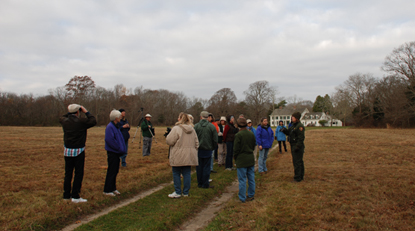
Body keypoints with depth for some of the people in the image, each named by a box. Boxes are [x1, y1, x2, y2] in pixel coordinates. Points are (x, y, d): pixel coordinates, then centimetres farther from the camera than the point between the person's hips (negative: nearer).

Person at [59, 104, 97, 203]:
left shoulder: (65, 121, 0)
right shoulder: (81, 121, -16)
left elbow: (61, 118, 24)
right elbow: (93, 121, -5)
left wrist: (69, 113, 20)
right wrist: (86, 112, 1)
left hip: (67, 151, 6)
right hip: (78, 151, -5)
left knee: (68, 173, 14)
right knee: (78, 174, 2)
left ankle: (66, 195, 22)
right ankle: (75, 196, 3)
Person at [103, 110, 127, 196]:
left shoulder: (116, 126, 13)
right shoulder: (110, 127, -16)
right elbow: (109, 139, -25)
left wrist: (122, 149, 7)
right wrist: (119, 149, -21)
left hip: (116, 152, 9)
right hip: (112, 152, -9)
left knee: (115, 171, 14)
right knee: (111, 171, -3)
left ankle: (113, 188, 24)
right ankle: (107, 190, 7)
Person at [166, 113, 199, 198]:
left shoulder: (176, 129, -12)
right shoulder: (192, 130, 10)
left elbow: (169, 141, -12)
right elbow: (196, 143, 14)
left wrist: (168, 135, 7)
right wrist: (194, 153, 22)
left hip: (178, 157, -6)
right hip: (189, 156, 6)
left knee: (176, 174, 6)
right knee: (187, 174, 10)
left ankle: (178, 192, 10)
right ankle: (186, 192, 16)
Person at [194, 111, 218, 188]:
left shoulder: (196, 126, -5)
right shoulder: (212, 126, -5)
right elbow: (215, 140, -3)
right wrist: (212, 147, 12)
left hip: (198, 150, 1)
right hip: (208, 150, -1)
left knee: (199, 167, 10)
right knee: (206, 167, 6)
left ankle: (200, 183, 19)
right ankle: (205, 184, 10)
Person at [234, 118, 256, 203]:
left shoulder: (238, 135, -16)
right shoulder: (252, 134, 3)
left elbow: (236, 149, -12)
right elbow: (254, 146, 12)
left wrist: (235, 158, 3)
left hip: (241, 160, -6)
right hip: (251, 159, 6)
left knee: (242, 180, 2)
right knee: (251, 178, 14)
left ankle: (242, 198, 10)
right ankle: (251, 195, 25)